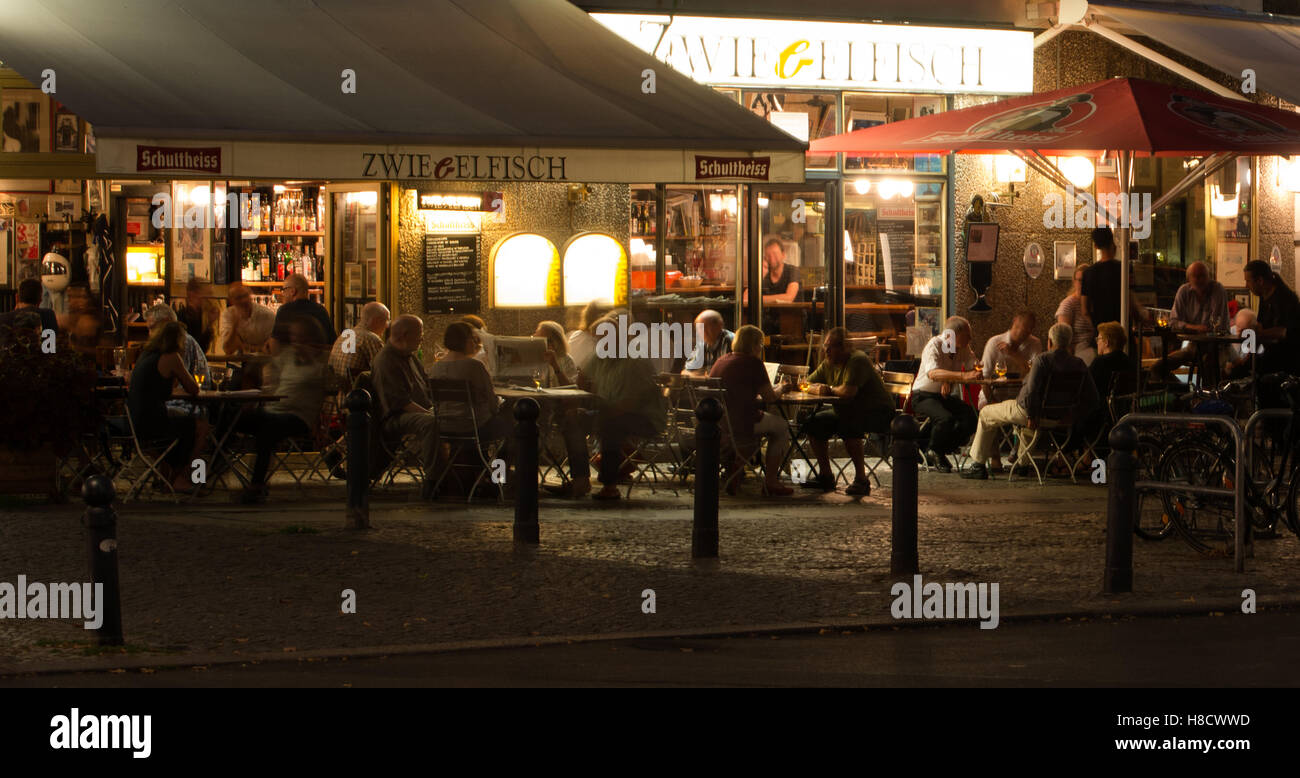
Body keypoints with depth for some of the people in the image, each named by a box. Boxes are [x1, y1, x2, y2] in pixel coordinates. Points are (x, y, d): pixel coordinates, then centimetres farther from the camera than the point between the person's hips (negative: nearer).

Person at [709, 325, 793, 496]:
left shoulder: (721, 360, 13)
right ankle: (771, 481, 14)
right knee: (781, 426, 16)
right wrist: (779, 389, 16)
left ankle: (732, 474, 29)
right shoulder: (753, 363, -8)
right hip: (741, 426, -8)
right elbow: (769, 397, -6)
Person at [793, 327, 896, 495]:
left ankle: (861, 480, -28)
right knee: (813, 424, -2)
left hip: (878, 413, -9)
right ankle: (826, 477, 6)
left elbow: (849, 391, -34)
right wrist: (817, 389, -13)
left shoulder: (857, 360, -22)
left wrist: (830, 390, -14)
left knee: (848, 426, -37)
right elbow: (807, 385, 12)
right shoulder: (828, 364, 6)